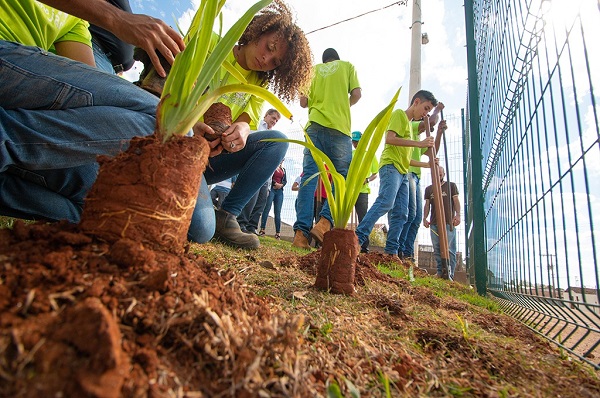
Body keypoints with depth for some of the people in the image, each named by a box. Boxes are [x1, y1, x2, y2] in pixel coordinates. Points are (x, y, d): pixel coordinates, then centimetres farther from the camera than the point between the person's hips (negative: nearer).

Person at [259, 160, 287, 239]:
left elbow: (285, 180, 17)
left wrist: (281, 185, -3)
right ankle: (262, 229, -11)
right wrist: (275, 183, -13)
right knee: (267, 209, -11)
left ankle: (278, 232, -2)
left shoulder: (283, 169, 22)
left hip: (279, 191, 5)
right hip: (271, 189, -4)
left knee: (277, 212, 0)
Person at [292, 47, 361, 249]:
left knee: (309, 177, -6)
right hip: (339, 127, -2)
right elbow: (356, 94, 8)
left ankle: (301, 232, -17)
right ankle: (324, 222, -18)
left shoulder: (314, 69, 22)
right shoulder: (347, 66, 20)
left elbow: (303, 101, 12)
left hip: (315, 125, 2)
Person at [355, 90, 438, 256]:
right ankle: (358, 238, -31)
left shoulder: (409, 124, 32)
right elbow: (389, 138, -12)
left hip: (403, 172, 9)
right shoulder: (399, 114, 6)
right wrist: (419, 143, -12)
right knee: (386, 202, -28)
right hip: (391, 166, -9)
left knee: (401, 213, -1)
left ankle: (391, 251, -1)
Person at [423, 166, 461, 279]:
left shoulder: (451, 186, 15)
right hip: (434, 223, 3)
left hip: (449, 223, -3)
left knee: (449, 249, -8)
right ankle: (440, 273, 3)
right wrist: (424, 218, 2)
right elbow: (427, 205, 16)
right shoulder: (428, 189, 20)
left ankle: (450, 274, -7)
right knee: (437, 249, 0)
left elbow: (456, 201, 5)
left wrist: (458, 214, -11)